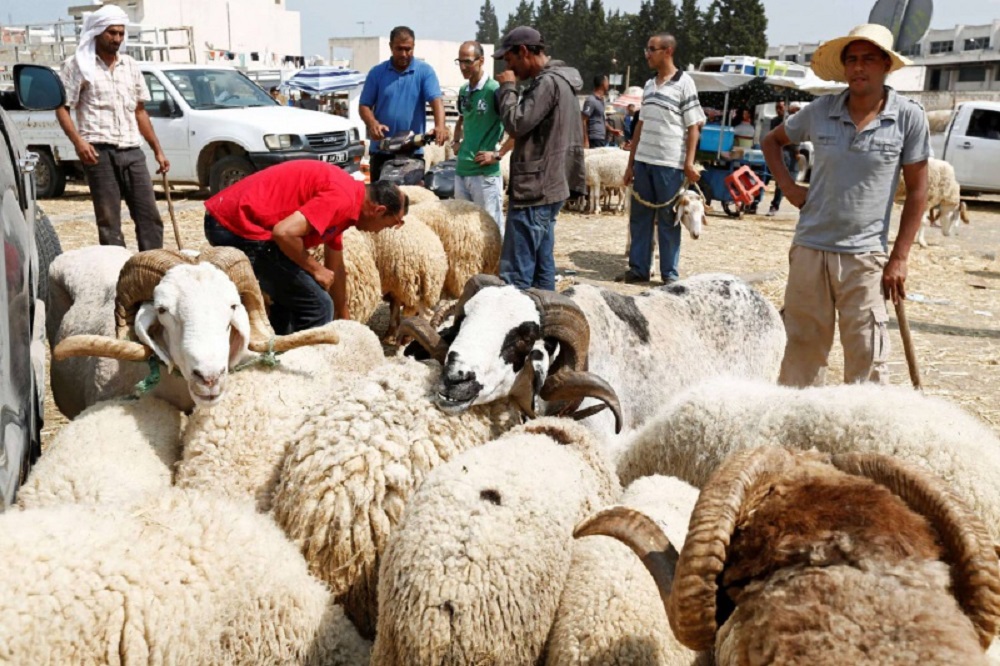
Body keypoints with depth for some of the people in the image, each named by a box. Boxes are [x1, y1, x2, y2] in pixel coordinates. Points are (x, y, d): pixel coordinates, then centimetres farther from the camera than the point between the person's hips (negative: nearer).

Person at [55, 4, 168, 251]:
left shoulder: (130, 66, 17)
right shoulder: (78, 65, 2)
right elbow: (61, 108, 0)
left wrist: (158, 150, 15)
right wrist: (78, 142, -17)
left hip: (132, 151, 5)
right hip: (99, 151, -5)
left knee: (149, 215, -1)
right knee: (109, 220, -3)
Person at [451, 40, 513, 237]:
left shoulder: (494, 90, -11)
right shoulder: (463, 91, 12)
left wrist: (498, 154, -15)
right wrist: (456, 142, 15)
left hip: (486, 173, -8)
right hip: (461, 171, 8)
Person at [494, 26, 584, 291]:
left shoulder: (548, 83, -15)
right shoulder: (558, 81, 18)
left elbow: (515, 124, -18)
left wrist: (507, 88, -6)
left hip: (534, 189, -10)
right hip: (548, 187, 10)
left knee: (515, 274, -10)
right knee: (542, 267, 13)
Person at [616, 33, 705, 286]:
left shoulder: (684, 84, -4)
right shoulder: (649, 85, 14)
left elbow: (693, 127, -6)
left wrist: (689, 163, -15)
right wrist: (631, 163, 14)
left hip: (670, 163, -6)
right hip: (643, 161, 6)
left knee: (668, 219, 0)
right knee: (639, 216, 9)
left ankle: (670, 274, 8)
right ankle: (638, 269, 17)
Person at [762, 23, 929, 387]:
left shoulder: (909, 117, -4)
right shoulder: (820, 110, 1)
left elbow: (917, 191, -1)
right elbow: (772, 140, 19)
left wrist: (899, 259, -5)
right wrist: (788, 186, 4)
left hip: (865, 255, -2)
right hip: (810, 248, 2)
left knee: (867, 357, 1)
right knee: (801, 347, 11)